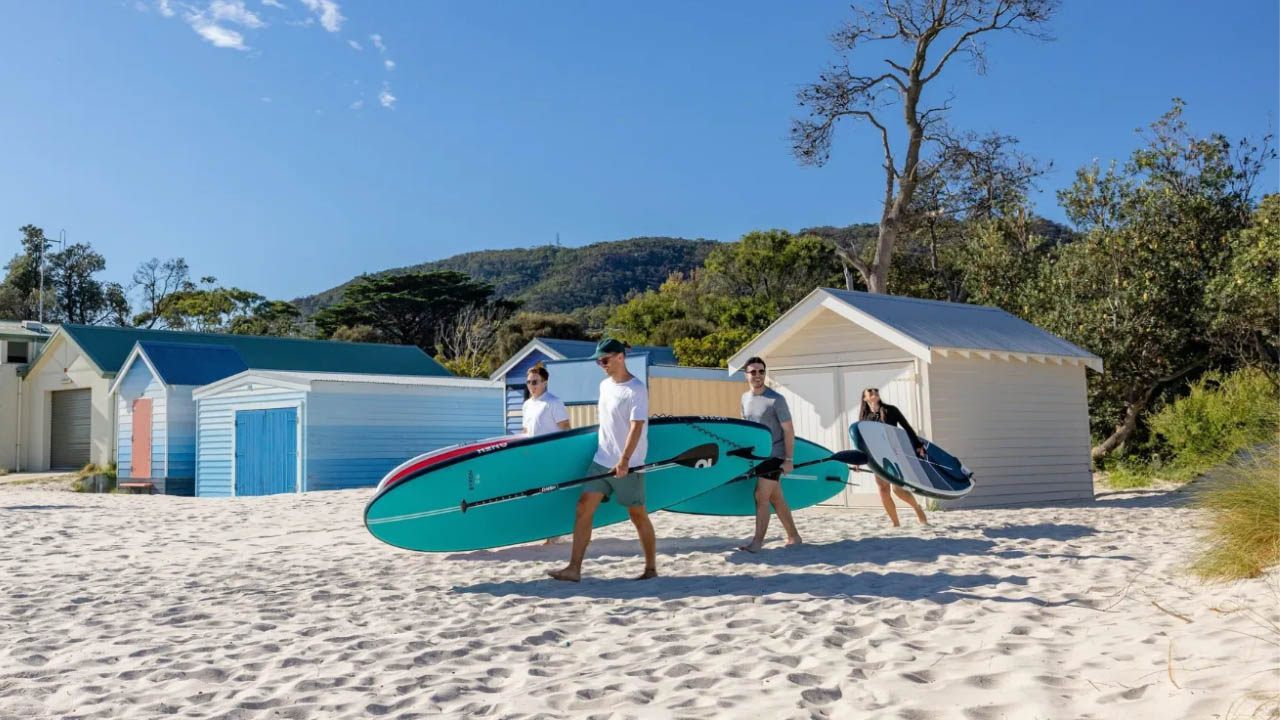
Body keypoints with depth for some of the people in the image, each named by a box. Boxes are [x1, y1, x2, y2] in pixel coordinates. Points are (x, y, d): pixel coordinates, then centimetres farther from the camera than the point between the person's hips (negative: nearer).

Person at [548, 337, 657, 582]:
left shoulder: (637, 389, -13)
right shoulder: (604, 385, 11)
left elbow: (636, 426, -21)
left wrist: (624, 460, -29)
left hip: (627, 465, -7)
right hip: (601, 460, 7)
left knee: (638, 515, 4)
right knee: (584, 508, -2)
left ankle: (651, 568, 19)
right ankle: (574, 569, -1)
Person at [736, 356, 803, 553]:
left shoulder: (776, 399, -12)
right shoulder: (745, 398, 7)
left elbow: (789, 430, -12)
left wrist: (789, 459, -15)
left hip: (774, 455, -7)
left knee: (761, 496, -13)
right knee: (776, 499, 12)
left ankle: (758, 541, -9)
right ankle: (794, 537, 21)